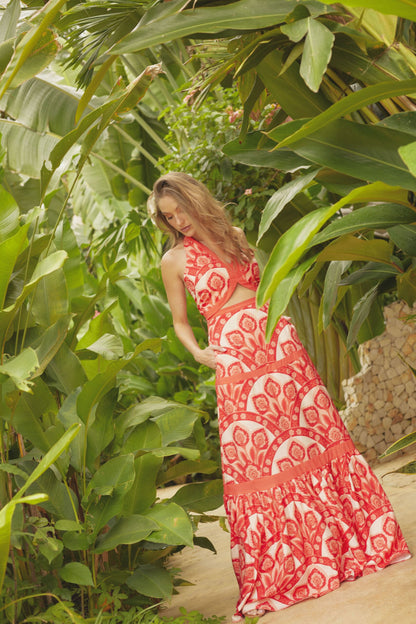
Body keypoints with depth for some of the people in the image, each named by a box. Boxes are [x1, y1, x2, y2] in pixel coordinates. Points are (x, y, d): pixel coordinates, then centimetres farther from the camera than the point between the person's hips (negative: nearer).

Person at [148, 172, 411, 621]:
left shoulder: (234, 236, 13)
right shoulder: (174, 260, 5)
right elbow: (180, 322, 13)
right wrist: (198, 354, -4)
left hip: (277, 338, 3)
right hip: (233, 352, -3)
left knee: (313, 432, 1)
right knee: (256, 457, -5)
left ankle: (351, 541, 13)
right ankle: (270, 577, 5)